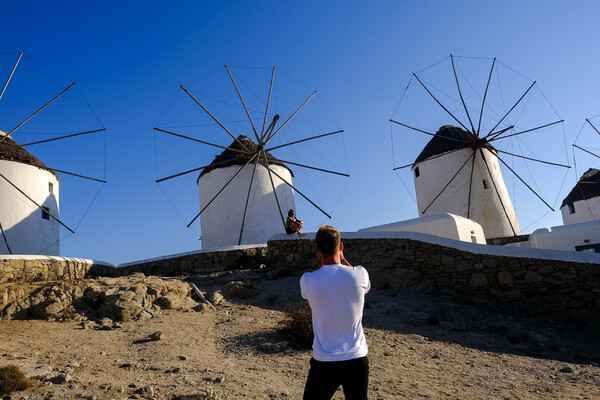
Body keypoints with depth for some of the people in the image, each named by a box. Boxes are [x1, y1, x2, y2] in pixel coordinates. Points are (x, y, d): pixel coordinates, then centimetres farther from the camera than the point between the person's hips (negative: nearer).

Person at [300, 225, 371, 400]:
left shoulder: (307, 280, -14)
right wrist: (343, 259, 15)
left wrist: (321, 262, 11)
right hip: (357, 359, 2)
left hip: (324, 361, -1)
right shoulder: (359, 274, -12)